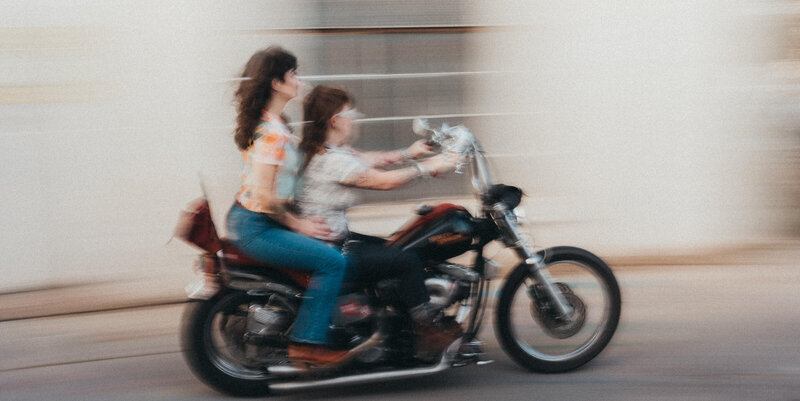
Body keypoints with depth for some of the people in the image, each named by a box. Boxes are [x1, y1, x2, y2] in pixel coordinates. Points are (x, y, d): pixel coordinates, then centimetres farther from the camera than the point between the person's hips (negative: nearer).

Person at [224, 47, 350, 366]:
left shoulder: (268, 122, 10)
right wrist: (297, 224, -12)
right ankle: (306, 342, -13)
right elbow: (263, 194, -24)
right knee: (333, 261, -17)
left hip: (246, 219, 11)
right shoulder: (272, 133, -21)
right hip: (255, 228, -11)